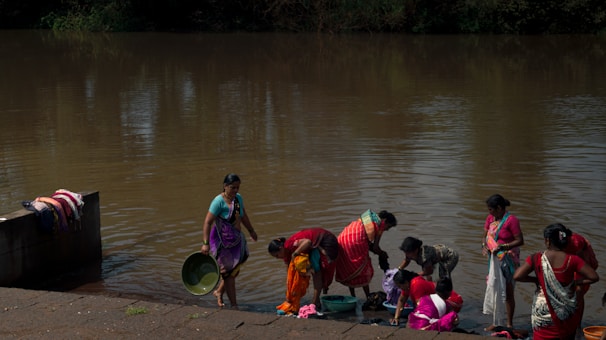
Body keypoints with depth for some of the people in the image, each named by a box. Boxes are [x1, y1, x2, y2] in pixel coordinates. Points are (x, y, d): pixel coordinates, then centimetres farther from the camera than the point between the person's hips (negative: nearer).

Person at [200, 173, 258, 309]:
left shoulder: (238, 198, 2)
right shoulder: (219, 201, -20)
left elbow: (243, 215, 19)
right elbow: (208, 222, -22)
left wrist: (251, 231, 28)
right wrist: (205, 243, -26)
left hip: (236, 239, 7)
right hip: (222, 240, -7)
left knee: (234, 269, 16)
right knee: (228, 272, -2)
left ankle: (219, 292, 39)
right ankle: (234, 305, 6)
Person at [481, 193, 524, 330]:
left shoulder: (511, 220, -18)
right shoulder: (490, 218, 3)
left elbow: (520, 241, -19)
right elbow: (485, 235, 10)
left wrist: (502, 246, -27)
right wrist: (484, 245, -11)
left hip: (508, 260, -7)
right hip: (494, 259, 7)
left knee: (508, 292, 3)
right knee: (494, 289, 13)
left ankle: (509, 324, 15)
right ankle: (496, 322, 24)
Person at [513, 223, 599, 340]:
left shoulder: (536, 258, -11)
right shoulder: (572, 260, -10)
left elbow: (517, 276, -16)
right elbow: (594, 277, -9)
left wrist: (535, 279, 0)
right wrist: (575, 282, 2)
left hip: (543, 311, -1)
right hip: (567, 312, 1)